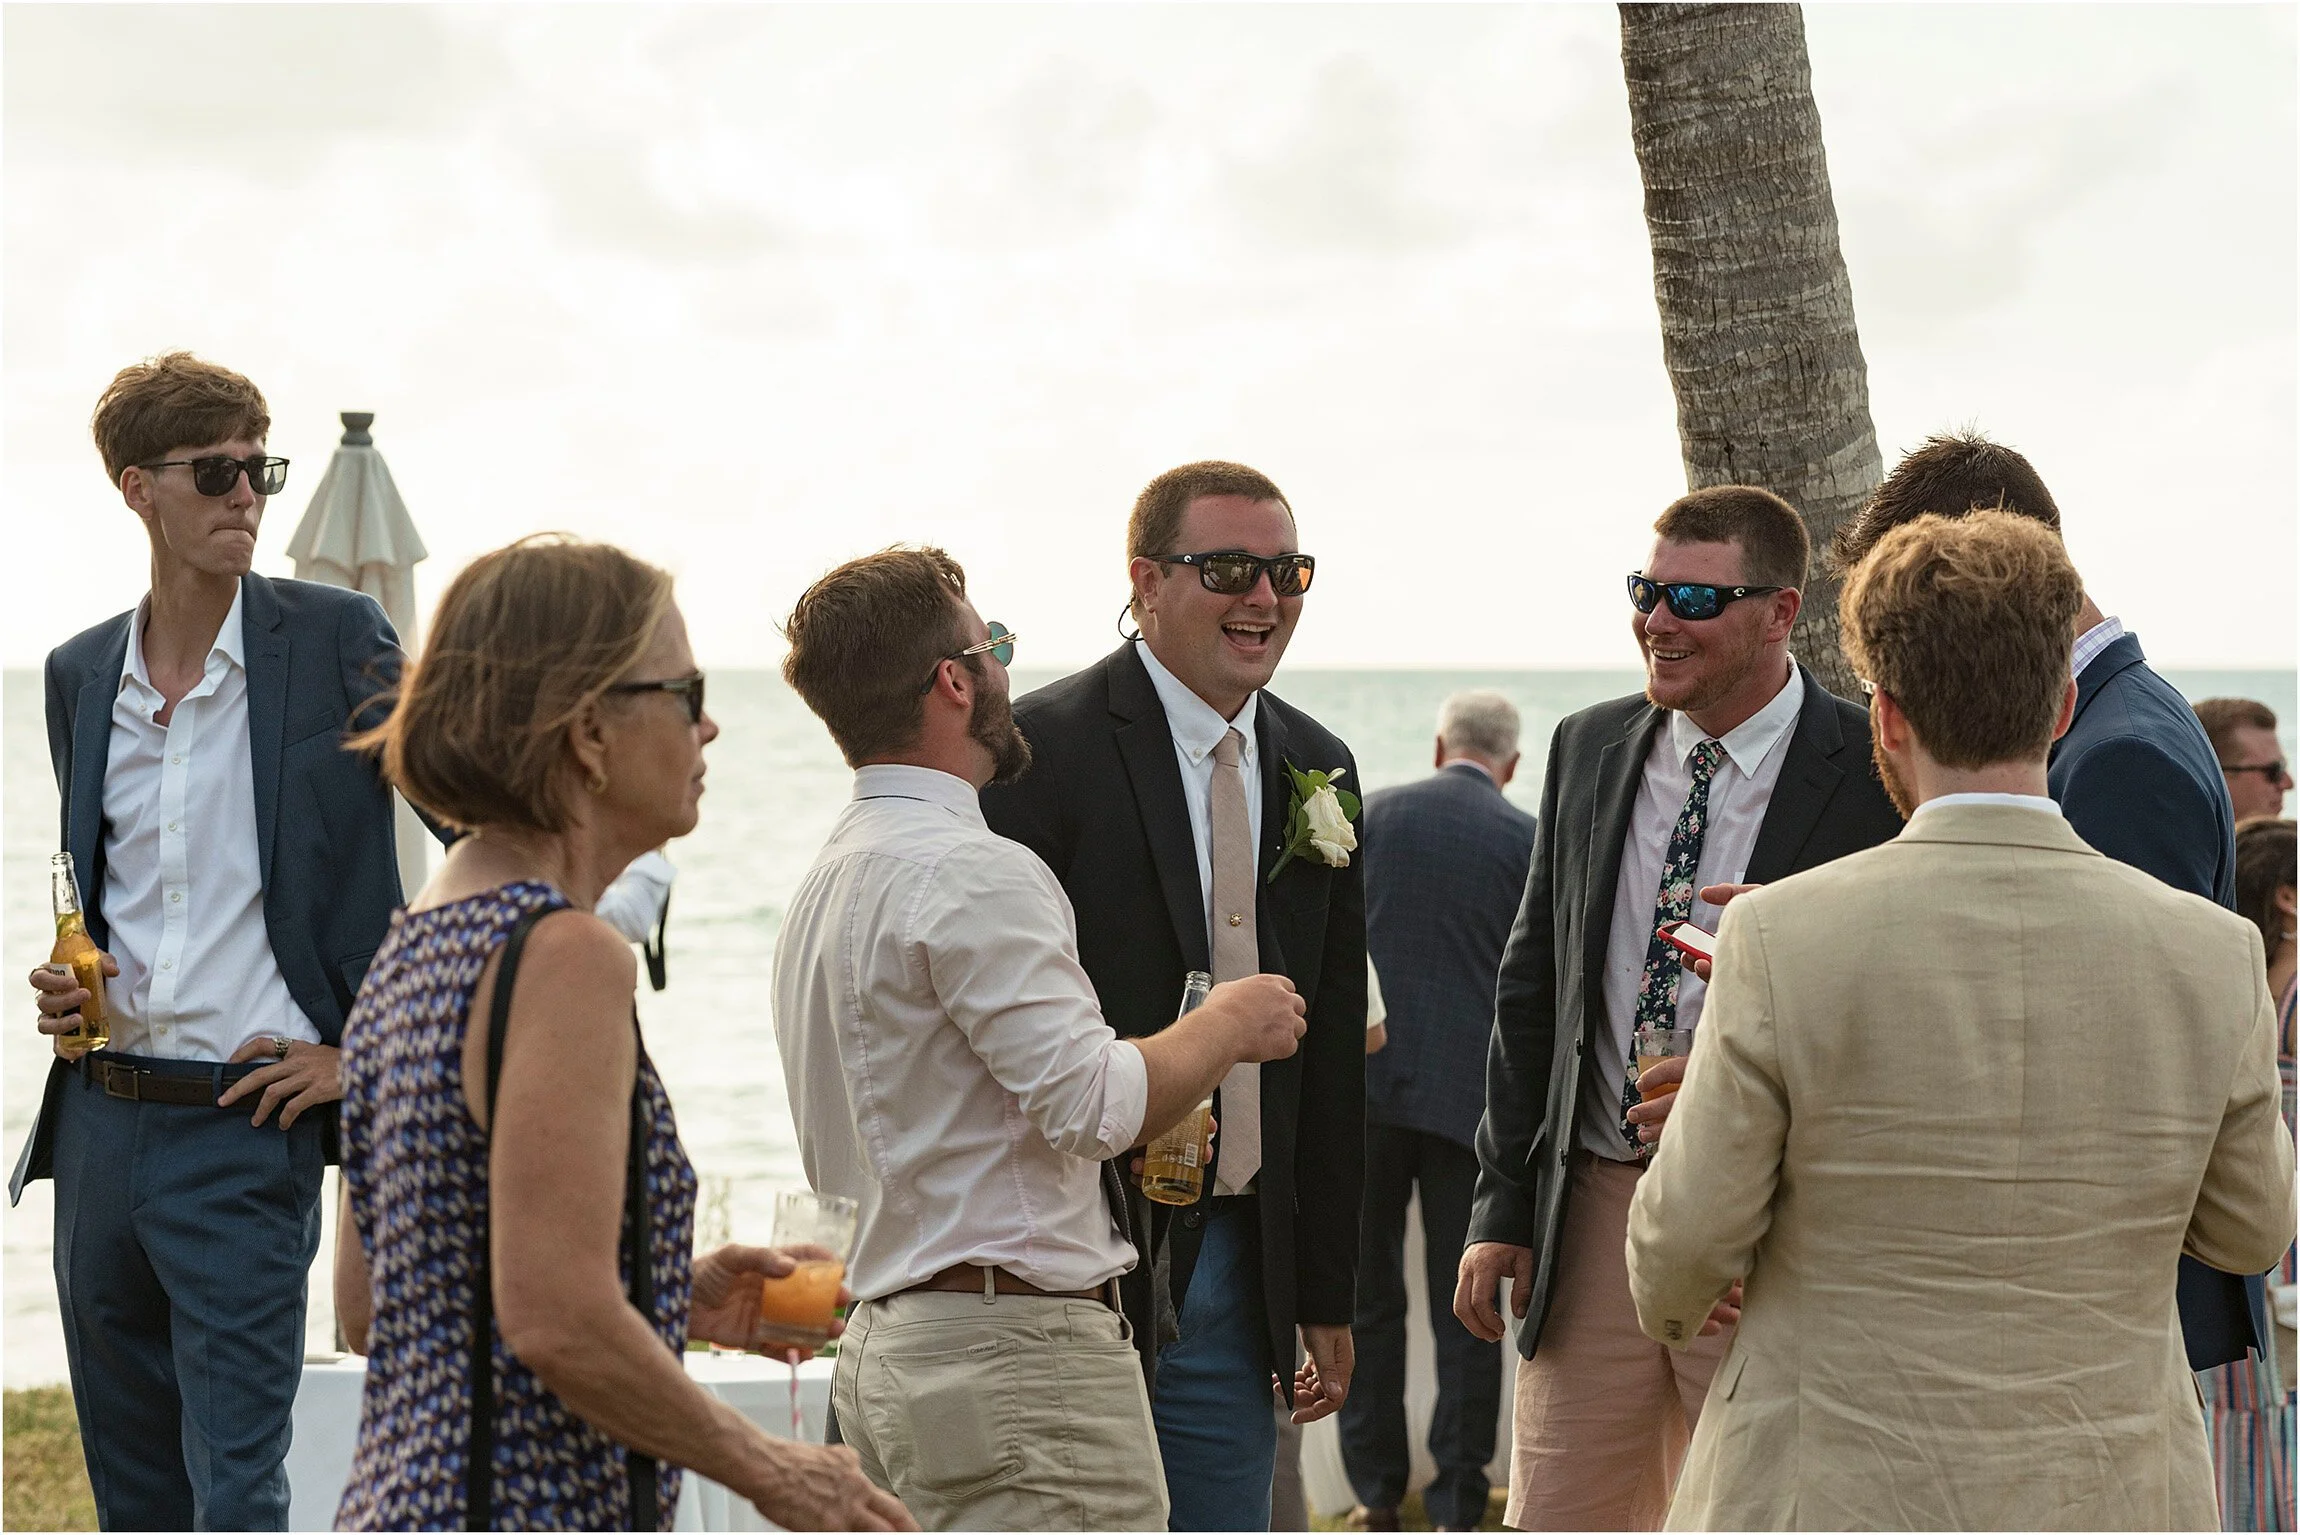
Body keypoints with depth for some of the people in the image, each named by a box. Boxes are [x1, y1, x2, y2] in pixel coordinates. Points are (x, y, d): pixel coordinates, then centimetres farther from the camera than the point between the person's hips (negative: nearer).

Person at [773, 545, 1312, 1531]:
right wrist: (1232, 1023, -3)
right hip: (1017, 1348, -10)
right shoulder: (974, 874, -15)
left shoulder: (826, 884, 16)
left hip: (883, 1345, 10)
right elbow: (1091, 1102, -21)